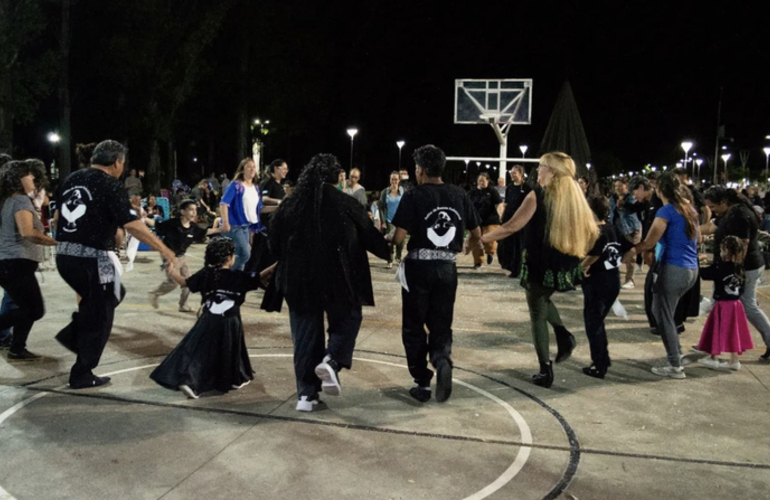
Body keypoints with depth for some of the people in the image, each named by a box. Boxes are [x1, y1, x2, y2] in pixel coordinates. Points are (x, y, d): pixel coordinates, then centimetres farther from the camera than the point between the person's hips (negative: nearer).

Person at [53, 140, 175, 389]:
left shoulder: (71, 179, 10)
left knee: (114, 293, 27)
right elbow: (132, 224, -19)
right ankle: (82, 375, 13)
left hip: (64, 255, 7)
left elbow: (57, 217, 18)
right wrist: (164, 249, -17)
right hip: (91, 258, -7)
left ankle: (73, 335, 20)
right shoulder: (110, 185, -11)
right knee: (98, 317, 7)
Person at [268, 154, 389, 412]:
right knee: (347, 320, 19)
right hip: (338, 278, -2)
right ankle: (331, 361, -7)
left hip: (298, 280, 2)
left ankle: (306, 394, 11)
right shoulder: (346, 204, -5)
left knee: (305, 336, 12)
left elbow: (274, 244, 7)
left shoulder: (289, 204, 1)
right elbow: (369, 236, 4)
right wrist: (387, 251, 24)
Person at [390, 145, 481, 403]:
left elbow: (399, 237, -15)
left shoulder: (414, 195, -9)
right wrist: (468, 247, 31)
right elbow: (477, 234, 9)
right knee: (441, 324, 14)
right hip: (447, 268, 3)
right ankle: (442, 360, -15)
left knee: (414, 326, 12)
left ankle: (423, 383, 15)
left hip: (418, 266, -3)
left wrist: (388, 245, 8)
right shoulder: (459, 195, 3)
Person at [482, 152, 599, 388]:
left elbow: (511, 227, -13)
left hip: (539, 265, -6)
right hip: (566, 268, 6)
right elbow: (592, 231, 7)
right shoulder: (575, 196, 6)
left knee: (537, 314, 8)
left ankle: (545, 371, 7)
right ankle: (563, 334, 9)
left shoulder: (538, 195, -10)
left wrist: (482, 238, -3)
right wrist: (578, 254, 19)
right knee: (543, 300, 31)